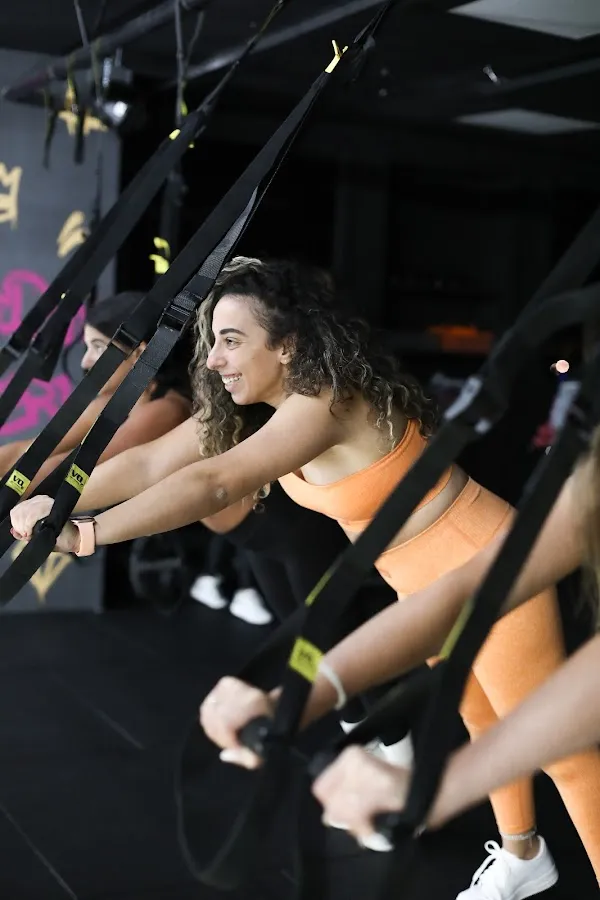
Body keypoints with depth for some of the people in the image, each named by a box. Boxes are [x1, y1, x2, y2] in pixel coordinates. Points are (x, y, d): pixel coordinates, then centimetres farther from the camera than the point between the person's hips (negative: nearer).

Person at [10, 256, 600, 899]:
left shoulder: (325, 403, -32)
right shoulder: (292, 406, -2)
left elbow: (216, 483, -45)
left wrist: (83, 532, -49)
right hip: (424, 583, 10)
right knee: (480, 722, 25)